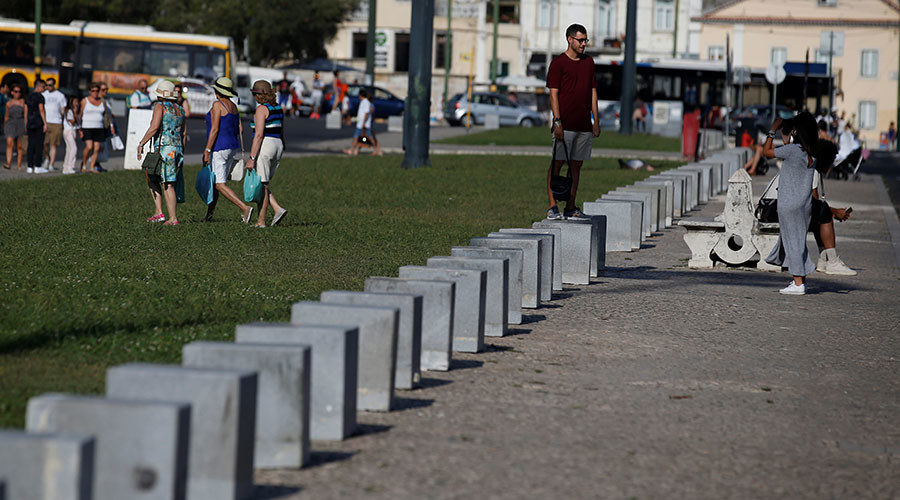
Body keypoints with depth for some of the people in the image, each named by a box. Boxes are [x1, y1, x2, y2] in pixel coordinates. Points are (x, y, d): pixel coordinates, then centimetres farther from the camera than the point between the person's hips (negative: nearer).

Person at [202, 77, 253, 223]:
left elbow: (215, 129, -19)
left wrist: (207, 150, -19)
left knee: (220, 185, -9)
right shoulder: (233, 106, 10)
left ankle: (245, 208, -22)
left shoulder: (217, 105, -14)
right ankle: (209, 215, 22)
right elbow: (239, 129, 14)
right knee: (213, 182, 17)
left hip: (220, 148, -9)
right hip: (232, 147, 9)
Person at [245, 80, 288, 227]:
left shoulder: (262, 109, -13)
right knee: (263, 184, 16)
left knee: (262, 186, -2)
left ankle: (261, 221, 2)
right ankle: (278, 209, 0)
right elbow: (281, 133, 18)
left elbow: (258, 135, -19)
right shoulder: (278, 108, 13)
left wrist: (251, 158, -19)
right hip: (278, 147, 9)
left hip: (264, 147, -9)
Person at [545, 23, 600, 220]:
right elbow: (554, 93, -7)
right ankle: (552, 207, -5)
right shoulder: (558, 63, -4)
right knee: (557, 163, -5)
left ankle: (571, 207, 12)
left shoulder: (588, 62, 14)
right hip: (565, 125, -6)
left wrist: (596, 121, 12)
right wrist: (557, 121, -15)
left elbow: (593, 91, 17)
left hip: (584, 125, 6)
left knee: (576, 165, 8)